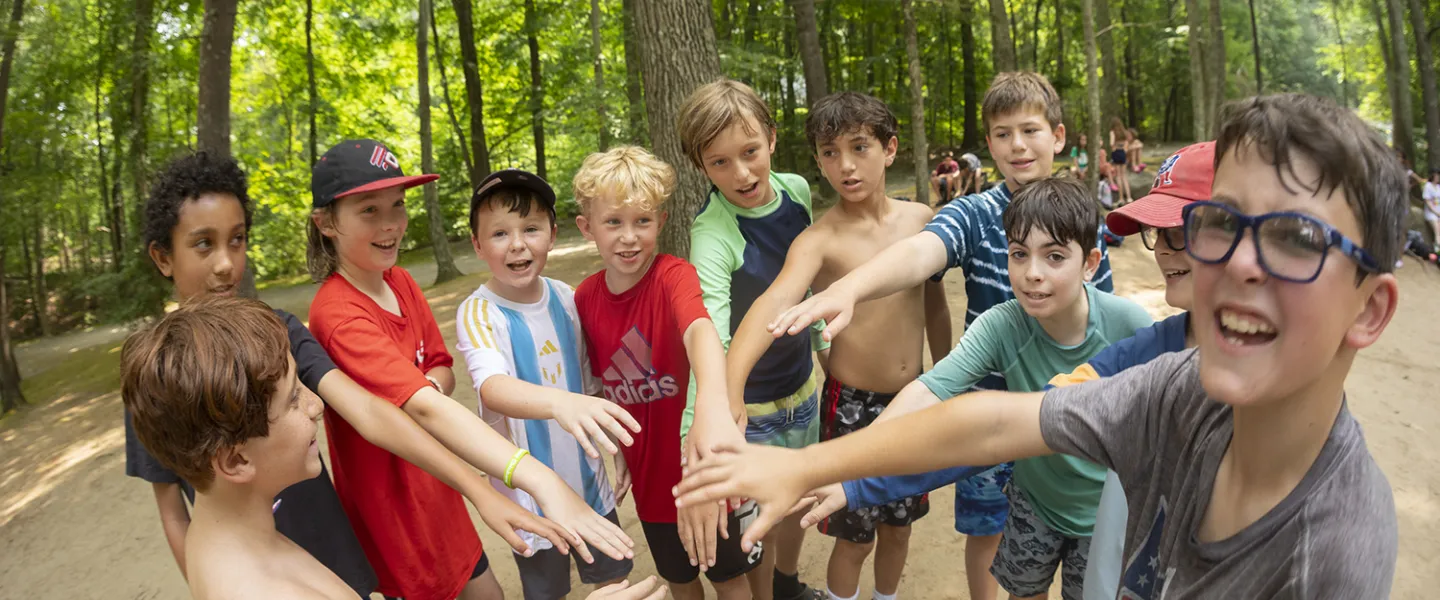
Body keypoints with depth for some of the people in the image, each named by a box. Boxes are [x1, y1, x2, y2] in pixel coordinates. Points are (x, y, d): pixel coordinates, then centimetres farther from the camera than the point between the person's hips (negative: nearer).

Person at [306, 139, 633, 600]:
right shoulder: (338, 315, -26)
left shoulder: (401, 283, -1)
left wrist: (424, 386, -22)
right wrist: (542, 482, -50)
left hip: (433, 490, 7)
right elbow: (426, 408, -38)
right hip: (389, 508, -7)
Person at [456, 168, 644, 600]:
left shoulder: (566, 299, -4)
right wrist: (559, 402, -56)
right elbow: (492, 387, -37)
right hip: (530, 490, -4)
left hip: (587, 475, 4)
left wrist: (617, 450, 11)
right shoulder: (477, 314, -18)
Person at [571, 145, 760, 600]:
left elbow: (700, 330, -48)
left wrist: (713, 403, -67)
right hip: (650, 471, 4)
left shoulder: (673, 276, -25)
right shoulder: (585, 298, -8)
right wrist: (617, 452, 7)